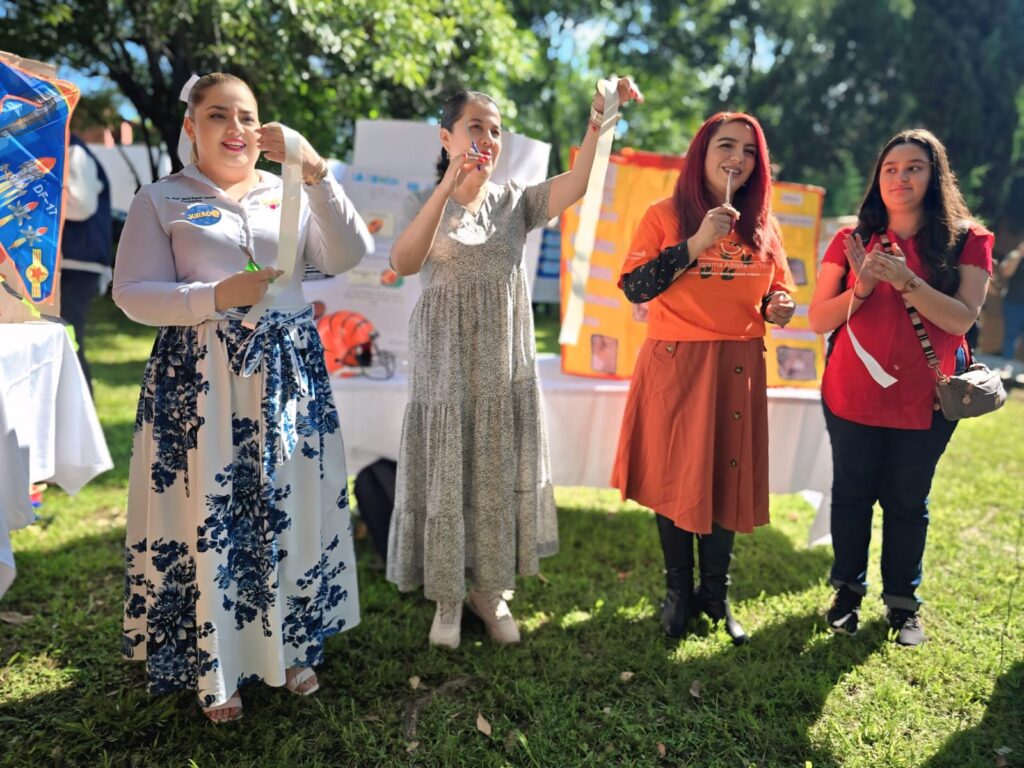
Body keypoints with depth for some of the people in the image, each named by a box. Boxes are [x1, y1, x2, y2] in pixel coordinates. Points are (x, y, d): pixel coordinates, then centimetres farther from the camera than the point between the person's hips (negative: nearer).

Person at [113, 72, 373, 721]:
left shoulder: (291, 195, 10)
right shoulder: (161, 200, 4)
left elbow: (349, 257, -5)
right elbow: (133, 294, -4)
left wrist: (316, 172, -13)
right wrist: (217, 296, -18)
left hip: (288, 374, 2)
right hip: (199, 381, -2)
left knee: (290, 509, 7)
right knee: (207, 516, 2)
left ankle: (293, 649, 27)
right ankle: (215, 672, 22)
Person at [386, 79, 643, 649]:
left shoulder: (515, 201, 5)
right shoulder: (427, 205, -1)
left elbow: (576, 184, -14)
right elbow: (403, 263, -23)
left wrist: (598, 123, -30)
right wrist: (447, 188, -31)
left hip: (505, 366, 3)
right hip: (446, 365, -2)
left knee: (499, 477, 9)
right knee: (446, 476, 5)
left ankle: (490, 589, 27)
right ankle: (447, 596, 23)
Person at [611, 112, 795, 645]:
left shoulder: (763, 227, 9)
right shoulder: (665, 215, -2)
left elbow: (777, 292, 18)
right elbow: (634, 288, -12)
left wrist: (780, 307, -5)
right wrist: (696, 244, -18)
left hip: (739, 367, 3)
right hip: (676, 363, -3)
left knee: (729, 477, 8)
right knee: (675, 476, 5)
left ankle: (716, 593, 26)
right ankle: (678, 590, 24)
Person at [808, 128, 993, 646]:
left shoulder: (967, 241, -1)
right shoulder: (852, 239, 1)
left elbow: (963, 318, -13)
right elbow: (818, 320, -1)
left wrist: (904, 279, -25)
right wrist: (863, 286, -17)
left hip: (924, 400, -1)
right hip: (852, 394, 1)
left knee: (907, 502, 9)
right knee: (851, 495, 10)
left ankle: (902, 603, 27)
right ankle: (848, 590, 29)